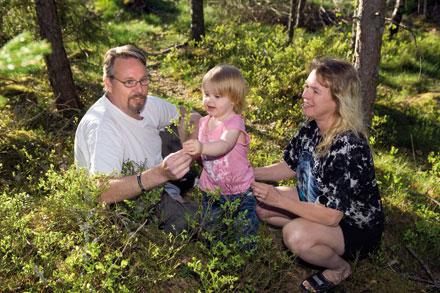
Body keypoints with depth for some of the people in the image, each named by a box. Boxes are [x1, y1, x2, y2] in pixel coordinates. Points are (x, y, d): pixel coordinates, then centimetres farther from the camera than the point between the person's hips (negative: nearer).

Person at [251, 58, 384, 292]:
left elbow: (330, 216, -31)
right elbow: (289, 167, 4)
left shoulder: (349, 148, -34)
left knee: (295, 235, -32)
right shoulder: (311, 127, -10)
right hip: (316, 204, 7)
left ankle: (340, 268, -1)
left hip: (357, 227, -7)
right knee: (259, 204, 0)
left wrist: (278, 199, -31)